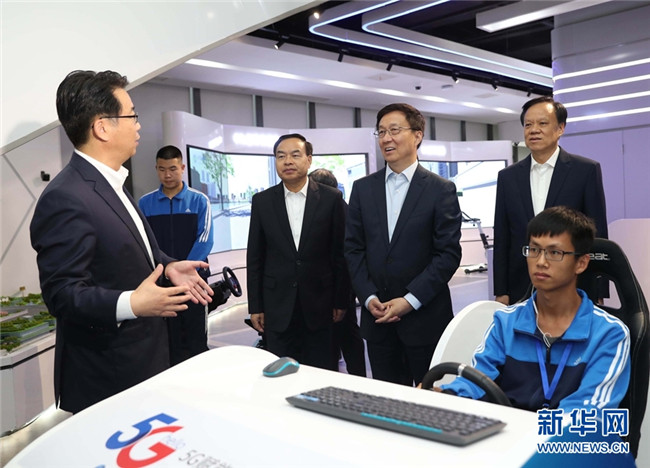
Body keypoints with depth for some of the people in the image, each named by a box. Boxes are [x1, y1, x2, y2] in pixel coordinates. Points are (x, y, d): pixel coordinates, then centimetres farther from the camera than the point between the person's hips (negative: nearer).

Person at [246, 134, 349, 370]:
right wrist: (255, 306, 3)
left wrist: (341, 301, 1)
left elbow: (340, 253, 1)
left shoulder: (331, 198, -2)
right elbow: (254, 257, 5)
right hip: (277, 307, 1)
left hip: (319, 304, -1)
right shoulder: (262, 201, 2)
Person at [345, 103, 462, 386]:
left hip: (425, 317, -3)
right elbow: (354, 248, 7)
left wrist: (411, 300, -13)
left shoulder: (441, 190, -3)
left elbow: (448, 254, -7)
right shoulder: (363, 188, 8)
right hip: (376, 317, 3)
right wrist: (368, 297, -5)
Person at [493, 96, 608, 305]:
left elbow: (597, 234, -2)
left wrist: (597, 294, -4)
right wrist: (501, 292, 3)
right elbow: (502, 239, 6)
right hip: (520, 290, 2)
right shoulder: (508, 176, 6)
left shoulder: (587, 170, -2)